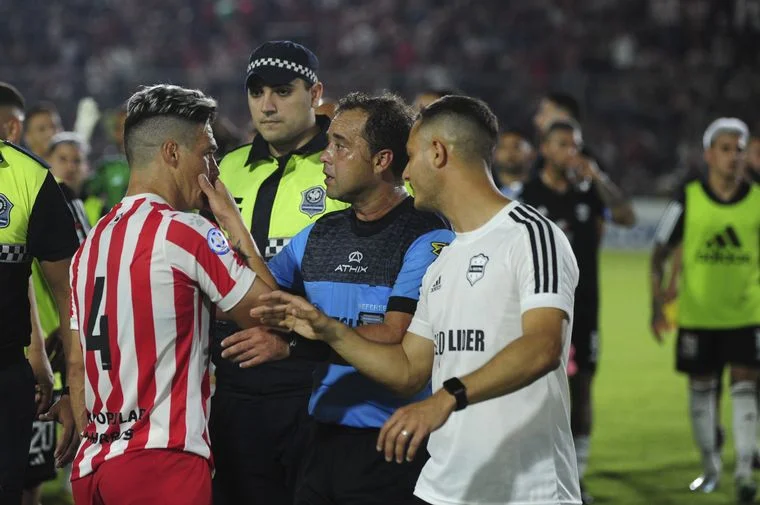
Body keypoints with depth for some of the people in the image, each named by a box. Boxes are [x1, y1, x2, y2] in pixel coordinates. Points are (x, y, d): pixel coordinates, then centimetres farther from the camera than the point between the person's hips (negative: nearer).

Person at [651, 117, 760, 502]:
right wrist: (656, 306, -5)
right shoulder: (688, 200, -5)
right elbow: (660, 254, 2)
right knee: (701, 388, 10)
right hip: (697, 315, 0)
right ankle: (710, 465, 26)